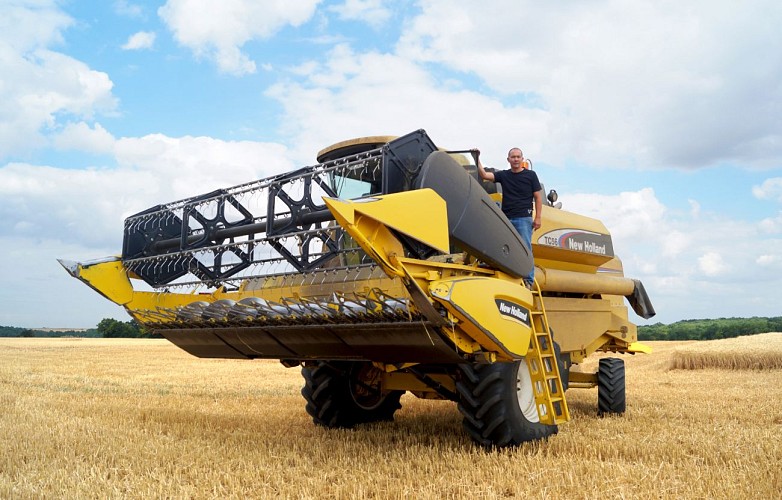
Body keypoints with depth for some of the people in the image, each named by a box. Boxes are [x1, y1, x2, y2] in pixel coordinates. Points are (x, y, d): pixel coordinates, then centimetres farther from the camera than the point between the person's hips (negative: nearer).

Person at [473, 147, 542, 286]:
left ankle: (528, 280, -5)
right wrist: (477, 159, -9)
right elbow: (484, 175, 1)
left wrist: (537, 218, -3)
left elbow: (538, 197, 5)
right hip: (506, 219, 3)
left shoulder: (530, 175, 6)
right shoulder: (503, 175, 13)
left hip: (523, 218, -3)